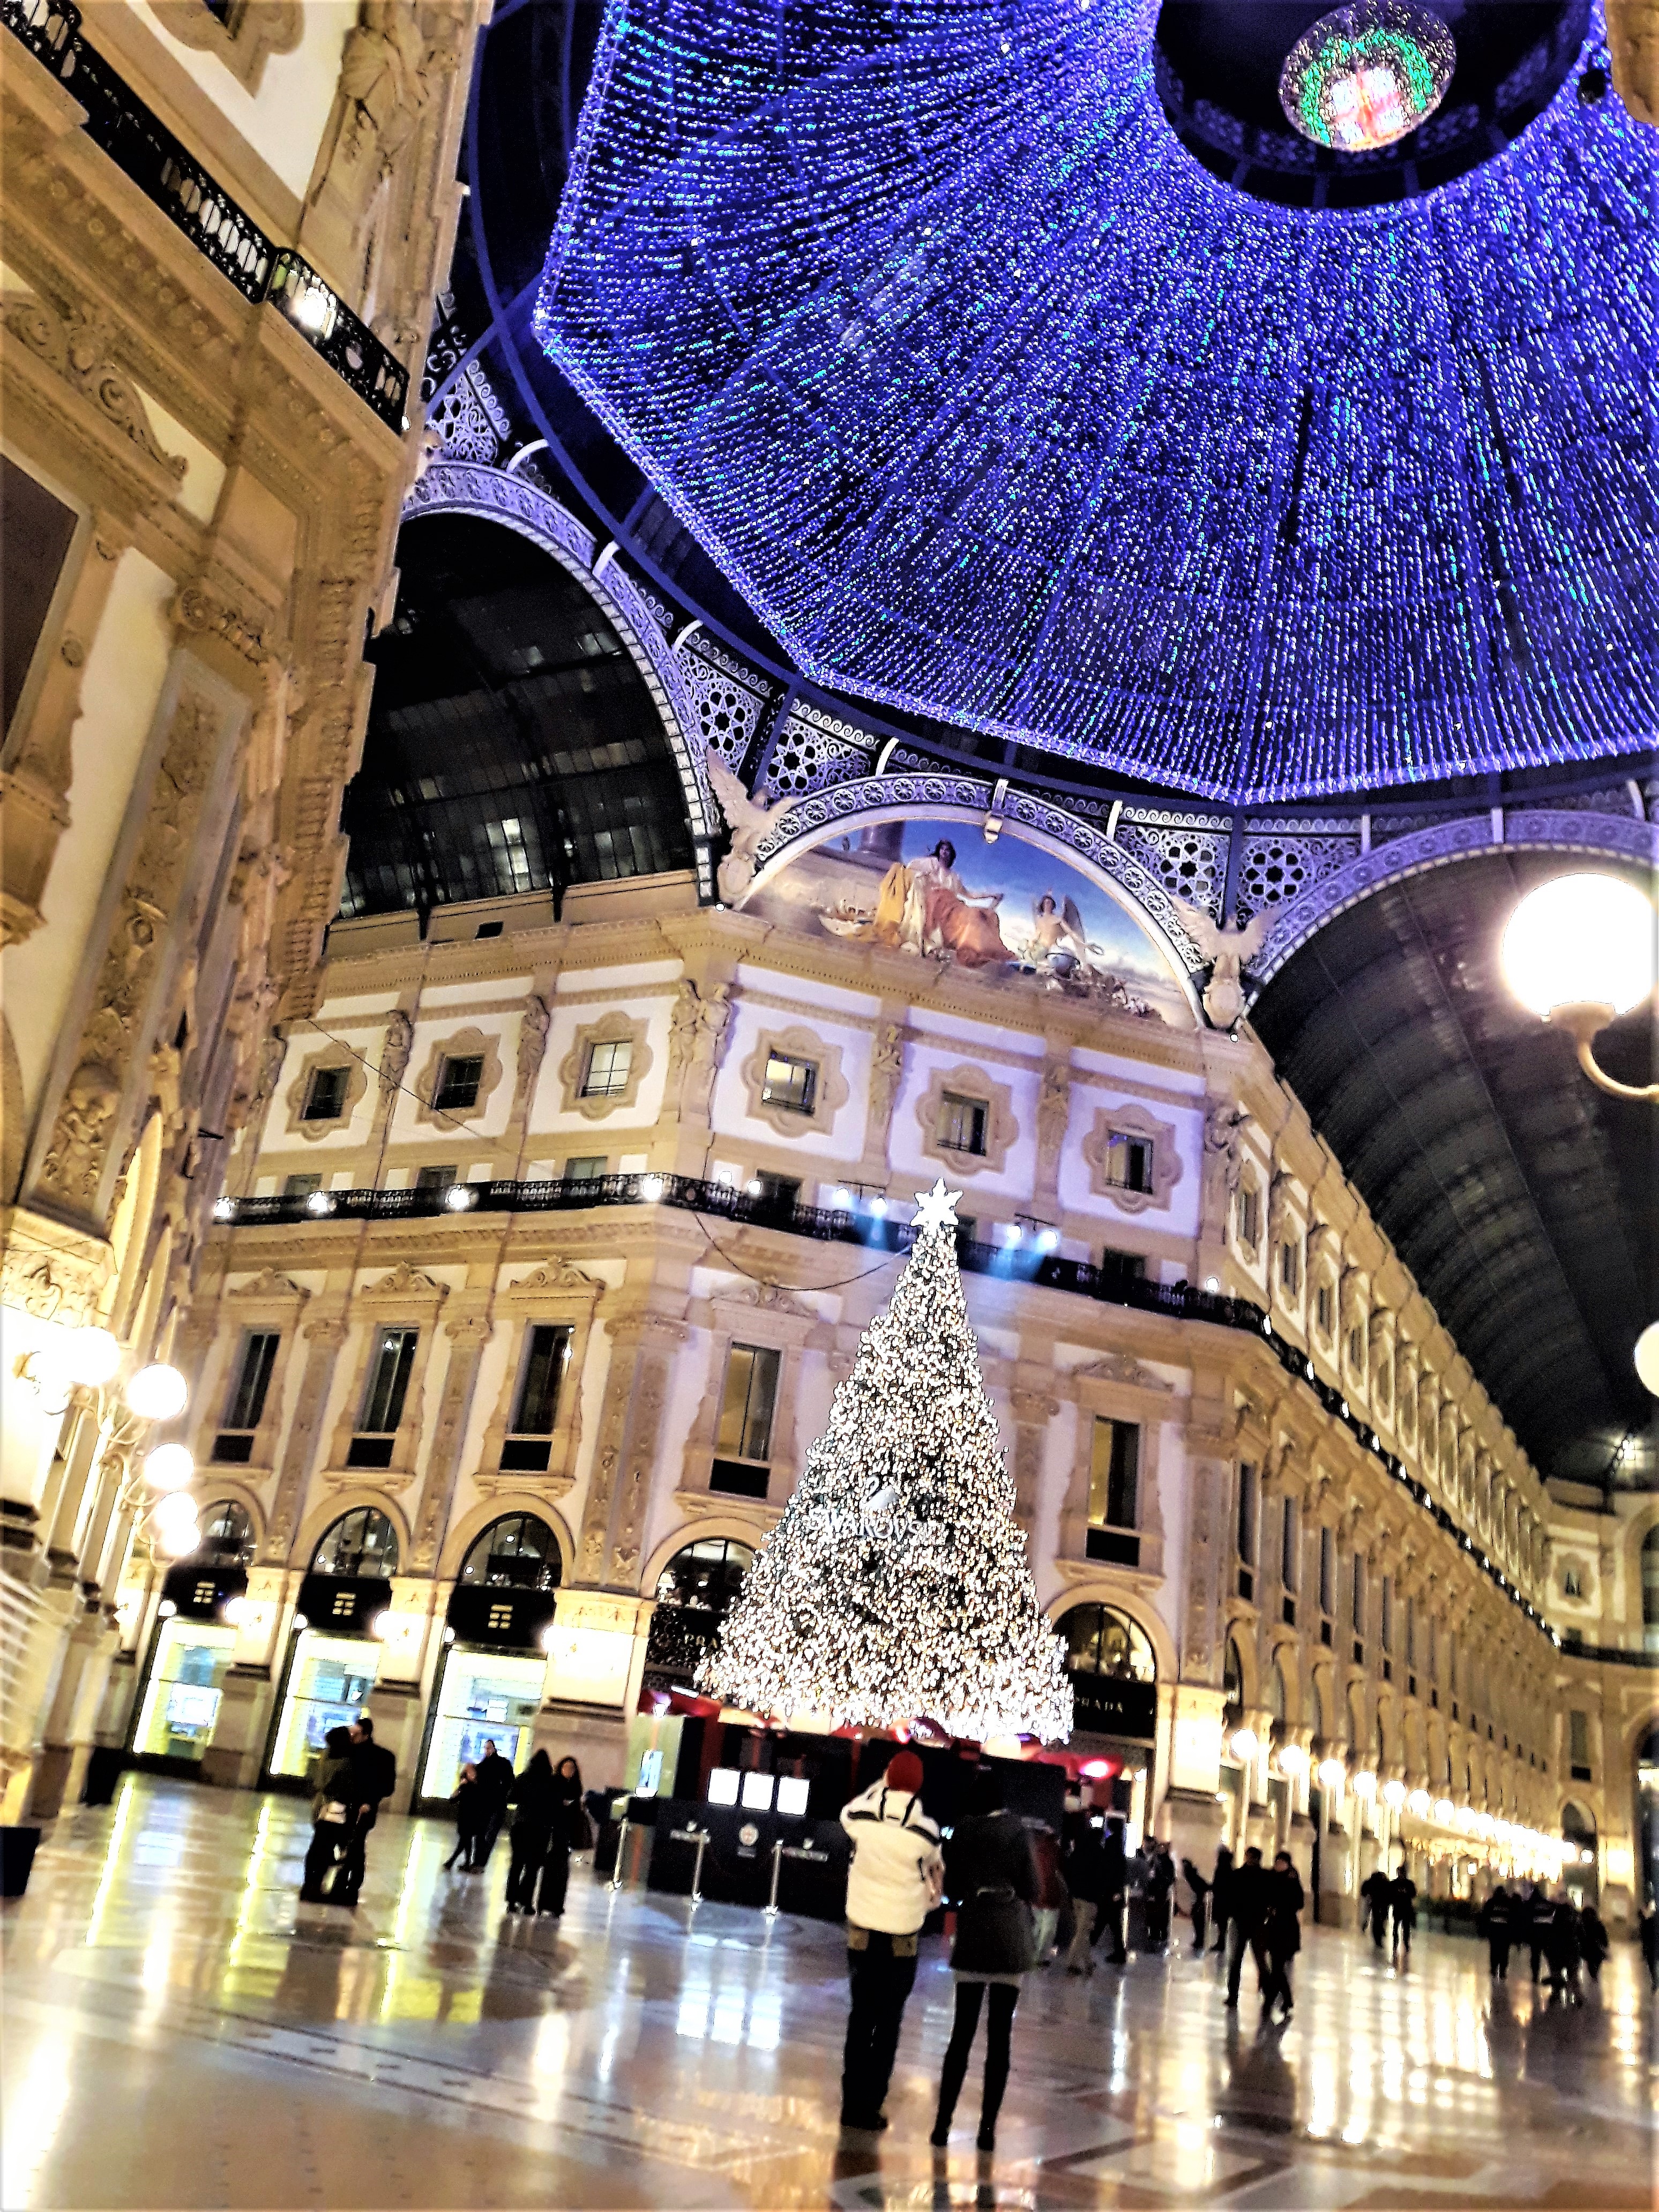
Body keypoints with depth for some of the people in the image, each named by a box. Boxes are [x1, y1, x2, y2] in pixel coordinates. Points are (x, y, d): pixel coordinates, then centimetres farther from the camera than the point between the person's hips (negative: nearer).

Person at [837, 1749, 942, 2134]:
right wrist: (932, 1898, 27)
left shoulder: (862, 1818, -9)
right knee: (888, 2024, 8)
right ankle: (871, 2107, 7)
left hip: (862, 1932, 2)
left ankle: (852, 2103, 13)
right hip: (903, 1937, -2)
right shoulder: (926, 1831, -13)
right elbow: (938, 1871, 6)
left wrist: (880, 1785, 22)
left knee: (860, 2018, 12)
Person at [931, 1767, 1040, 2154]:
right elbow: (1031, 1884, -2)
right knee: (1000, 2037, 4)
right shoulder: (1016, 1828, -3)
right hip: (1012, 1932, -1)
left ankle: (943, 2123, 4)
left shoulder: (961, 1833, 0)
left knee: (962, 2033, 6)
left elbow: (952, 1888, 4)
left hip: (974, 1932, 1)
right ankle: (988, 2128, 4)